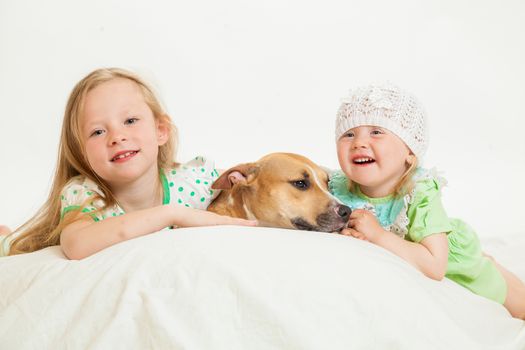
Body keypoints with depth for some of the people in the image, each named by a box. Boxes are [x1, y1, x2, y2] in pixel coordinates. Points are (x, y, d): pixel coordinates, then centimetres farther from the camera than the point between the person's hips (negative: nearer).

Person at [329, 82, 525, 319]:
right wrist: (343, 236, -37)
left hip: (452, 263, -3)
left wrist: (377, 235, -46)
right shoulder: (338, 189, -27)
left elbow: (435, 267, -41)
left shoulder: (421, 195, -36)